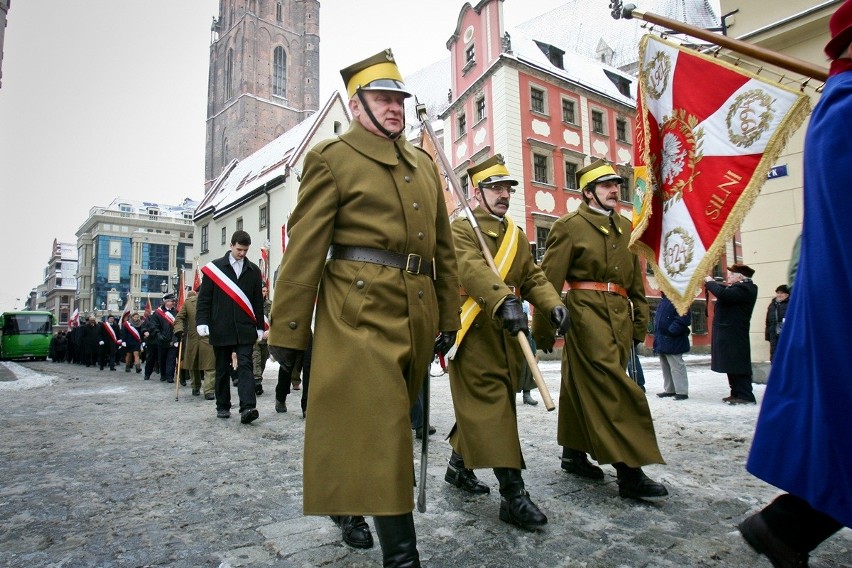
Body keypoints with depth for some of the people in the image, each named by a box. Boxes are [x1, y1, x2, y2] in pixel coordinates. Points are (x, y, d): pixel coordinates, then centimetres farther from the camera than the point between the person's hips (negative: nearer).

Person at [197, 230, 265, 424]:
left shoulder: (254, 270, 9)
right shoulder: (214, 267, 4)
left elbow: (258, 301, 10)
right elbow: (204, 298, 1)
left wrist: (260, 327, 8)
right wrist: (202, 322, -9)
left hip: (245, 329, 0)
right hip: (221, 329, 0)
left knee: (245, 366, -8)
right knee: (222, 368, 10)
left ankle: (248, 408, -16)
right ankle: (223, 406, 20)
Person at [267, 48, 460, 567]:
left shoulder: (424, 164, 19)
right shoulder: (333, 158, 1)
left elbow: (444, 245, 19)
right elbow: (305, 247, -5)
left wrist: (448, 313, 15)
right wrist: (289, 329, -8)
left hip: (417, 311, 7)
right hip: (361, 309, -6)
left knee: (392, 422, 16)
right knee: (380, 425, -9)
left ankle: (351, 504, 40)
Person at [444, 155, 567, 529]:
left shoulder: (517, 235, 19)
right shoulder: (461, 229, -5)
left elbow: (532, 277, 14)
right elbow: (472, 269, -24)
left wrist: (552, 303, -7)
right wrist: (504, 301, -41)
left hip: (508, 333, 7)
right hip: (475, 332, -7)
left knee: (479, 404, 15)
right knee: (490, 403, -8)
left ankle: (459, 466, 34)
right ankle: (513, 494, -4)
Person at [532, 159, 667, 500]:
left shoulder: (624, 227, 18)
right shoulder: (570, 226, -2)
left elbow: (635, 279, 21)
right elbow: (550, 280, -6)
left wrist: (639, 321, 15)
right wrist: (544, 329, -8)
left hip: (620, 315, 7)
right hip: (587, 312, -7)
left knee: (582, 385, 13)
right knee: (613, 386, -12)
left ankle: (574, 455, 25)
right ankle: (629, 472, -7)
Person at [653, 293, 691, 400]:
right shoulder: (664, 300, 14)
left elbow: (684, 319, -23)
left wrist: (671, 331, -21)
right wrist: (657, 337, 15)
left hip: (673, 341, -9)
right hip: (662, 341, 10)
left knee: (676, 367, -2)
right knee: (665, 367, 15)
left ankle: (682, 392, 6)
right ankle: (669, 390, 25)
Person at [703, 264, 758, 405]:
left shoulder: (745, 288, -18)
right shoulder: (739, 287, 16)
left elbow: (723, 294, -30)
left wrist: (710, 282, -15)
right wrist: (712, 283, 4)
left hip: (733, 335, -11)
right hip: (729, 334, 11)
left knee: (738, 366, -7)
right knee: (733, 366, 14)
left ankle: (746, 396, -3)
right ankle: (737, 393, 20)